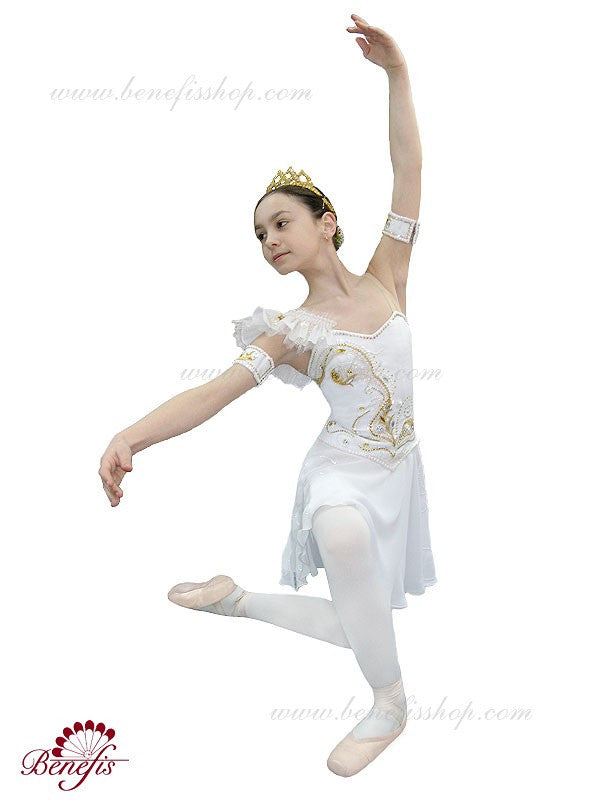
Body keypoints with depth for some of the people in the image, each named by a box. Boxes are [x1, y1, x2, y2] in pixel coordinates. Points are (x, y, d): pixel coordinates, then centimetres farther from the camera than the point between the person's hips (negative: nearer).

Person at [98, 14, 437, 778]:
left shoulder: (384, 280, -1)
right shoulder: (291, 330, -8)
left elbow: (409, 171, -7)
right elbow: (213, 393, -19)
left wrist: (397, 73, -14)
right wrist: (130, 436, -34)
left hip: (398, 466, 4)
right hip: (343, 468, -3)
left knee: (359, 629, 6)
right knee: (344, 533, -38)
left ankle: (236, 598, 20)